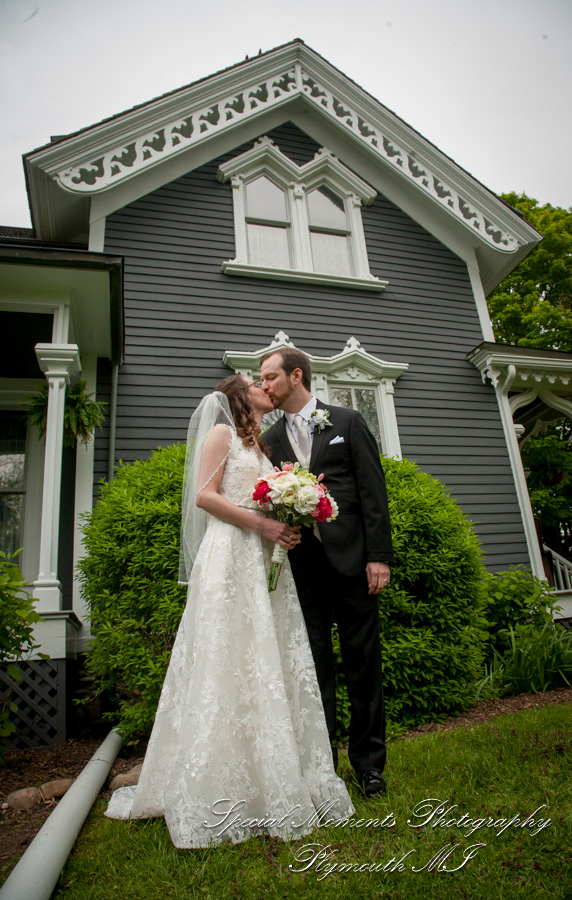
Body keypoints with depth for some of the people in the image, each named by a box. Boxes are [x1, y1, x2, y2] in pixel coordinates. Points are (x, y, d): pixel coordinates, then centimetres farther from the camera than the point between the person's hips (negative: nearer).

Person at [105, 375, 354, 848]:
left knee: (271, 666, 6)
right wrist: (261, 523, -15)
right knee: (229, 664, -6)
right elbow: (204, 495, -9)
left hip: (266, 561, 8)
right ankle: (224, 791, 5)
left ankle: (271, 782, 16)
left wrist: (288, 528, 4)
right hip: (230, 559, -8)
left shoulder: (261, 446, 24)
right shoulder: (222, 433, 2)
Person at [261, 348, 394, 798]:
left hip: (350, 559, -2)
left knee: (364, 664, 7)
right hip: (303, 567, 3)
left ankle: (368, 763, 23)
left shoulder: (347, 422, 5)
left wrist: (379, 556, -8)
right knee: (314, 667, 8)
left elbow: (373, 490, -1)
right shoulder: (270, 439, 14)